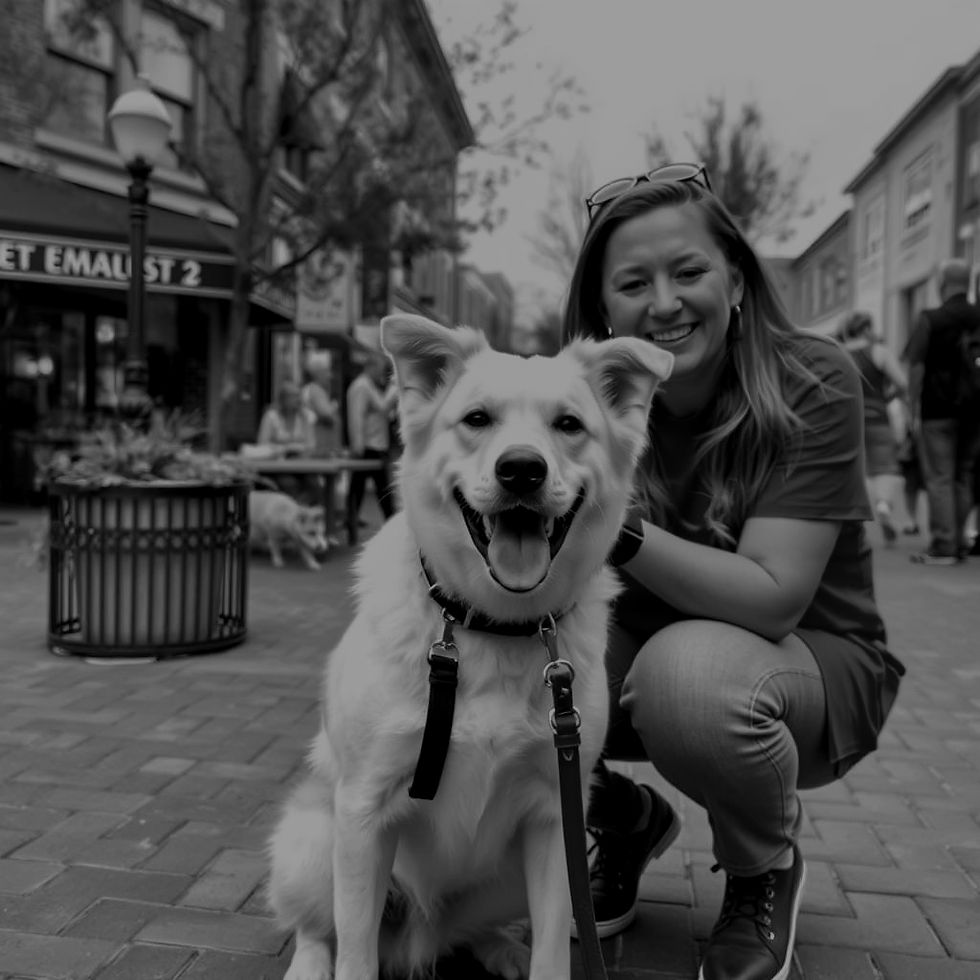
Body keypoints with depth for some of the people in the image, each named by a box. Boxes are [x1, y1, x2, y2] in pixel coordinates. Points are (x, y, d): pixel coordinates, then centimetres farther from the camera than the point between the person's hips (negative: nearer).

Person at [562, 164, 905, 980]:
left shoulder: (814, 382, -20)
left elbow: (772, 599, -29)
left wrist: (615, 530, -41)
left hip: (816, 663, -3)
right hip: (648, 652, 4)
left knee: (690, 670, -37)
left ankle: (768, 871, -1)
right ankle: (626, 821, 11)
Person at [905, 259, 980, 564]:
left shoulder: (929, 319, -7)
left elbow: (916, 367, -10)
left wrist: (914, 410, -7)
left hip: (937, 410, -5)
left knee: (939, 478, -1)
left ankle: (943, 546, -1)